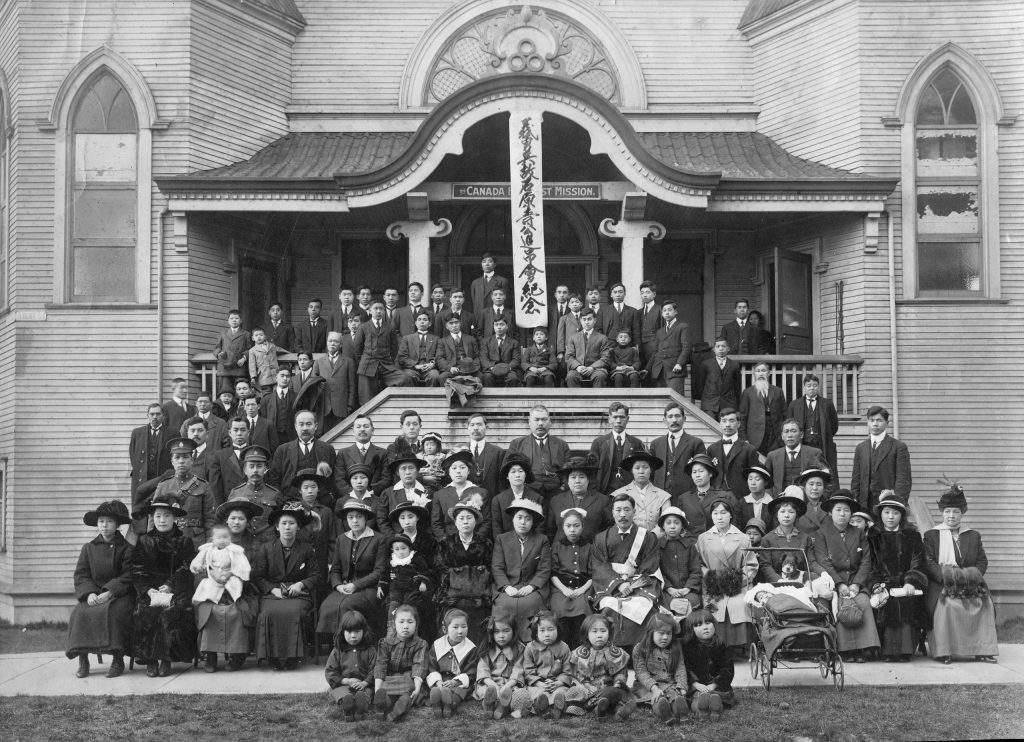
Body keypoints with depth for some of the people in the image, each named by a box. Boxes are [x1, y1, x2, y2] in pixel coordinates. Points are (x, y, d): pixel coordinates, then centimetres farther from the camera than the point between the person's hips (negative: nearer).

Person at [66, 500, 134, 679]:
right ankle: (82, 661, -19)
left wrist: (108, 593, -19)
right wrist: (89, 593, -13)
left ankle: (117, 660, -24)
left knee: (112, 612, -33)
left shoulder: (126, 548, 4)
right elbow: (81, 575, 7)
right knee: (81, 613, -26)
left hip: (118, 595, -3)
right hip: (93, 594, 3)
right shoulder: (88, 548, 15)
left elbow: (127, 577, -6)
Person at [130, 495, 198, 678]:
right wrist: (148, 590, -11)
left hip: (176, 590, -1)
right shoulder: (144, 541, 14)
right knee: (147, 613, -29)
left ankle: (166, 659, -23)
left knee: (171, 613, -31)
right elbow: (137, 572, 6)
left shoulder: (184, 542, 11)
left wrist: (169, 586, -14)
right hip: (149, 591, 1)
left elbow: (186, 570, 2)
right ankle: (150, 659, -22)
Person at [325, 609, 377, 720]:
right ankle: (346, 701, -68)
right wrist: (346, 681, -8)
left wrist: (364, 683, -15)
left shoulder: (370, 650, 11)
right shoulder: (337, 651, 12)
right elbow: (330, 672, 7)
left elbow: (374, 670, 4)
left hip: (364, 685, 0)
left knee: (362, 694, -38)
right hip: (342, 685, 1)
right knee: (343, 694, -38)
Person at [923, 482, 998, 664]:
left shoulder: (973, 536, 20)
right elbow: (928, 562, 0)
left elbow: (982, 561, 12)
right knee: (946, 604, -33)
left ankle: (982, 649, -19)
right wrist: (946, 576, -17)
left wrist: (972, 575, -9)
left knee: (985, 602, -25)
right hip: (940, 583, -3)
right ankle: (943, 651, -29)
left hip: (969, 582, 3)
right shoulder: (931, 535, 11)